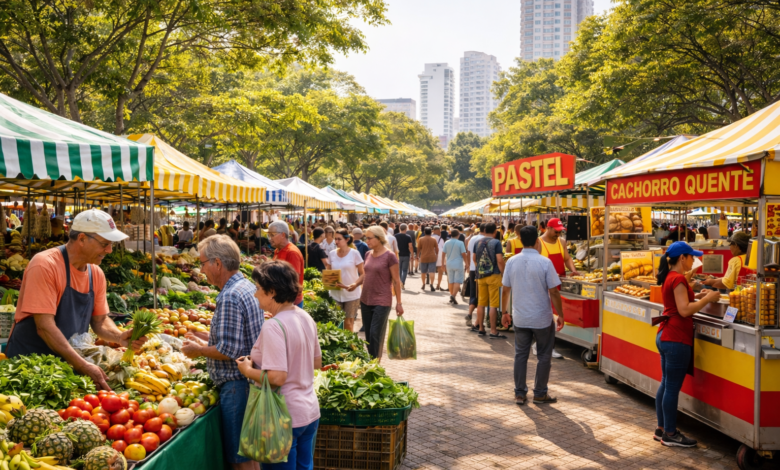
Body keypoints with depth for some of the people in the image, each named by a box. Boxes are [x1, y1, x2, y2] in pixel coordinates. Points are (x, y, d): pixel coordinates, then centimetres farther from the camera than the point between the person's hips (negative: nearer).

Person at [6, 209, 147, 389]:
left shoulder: (96, 274, 3)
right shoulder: (45, 265, -18)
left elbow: (100, 320, 10)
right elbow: (44, 327, -23)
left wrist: (120, 337, -11)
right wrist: (83, 365, -29)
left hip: (69, 361, 6)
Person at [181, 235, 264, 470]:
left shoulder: (230, 296, -20)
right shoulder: (248, 287, 10)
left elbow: (228, 351, -23)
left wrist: (198, 351, -7)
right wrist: (206, 344, 18)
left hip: (237, 384, -10)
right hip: (251, 379, 10)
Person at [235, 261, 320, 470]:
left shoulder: (273, 327, -22)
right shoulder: (305, 318, 3)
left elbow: (277, 377, -26)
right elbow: (317, 362, 13)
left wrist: (247, 370, -11)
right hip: (310, 411, 8)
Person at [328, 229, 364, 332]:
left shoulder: (354, 253, -6)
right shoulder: (332, 254, 5)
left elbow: (362, 273, -5)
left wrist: (355, 284, -22)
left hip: (351, 293, -3)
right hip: (335, 293, 3)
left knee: (348, 322, -1)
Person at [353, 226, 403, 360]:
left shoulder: (389, 256, -10)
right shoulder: (368, 254, 8)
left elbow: (396, 281, -8)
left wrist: (399, 303, -7)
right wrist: (355, 284, -1)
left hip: (381, 302, -6)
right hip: (365, 300, 6)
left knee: (375, 334, -7)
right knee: (368, 334, 10)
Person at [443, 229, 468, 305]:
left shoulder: (446, 243, 3)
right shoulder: (460, 243, -8)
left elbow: (443, 254, 5)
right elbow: (463, 254, -8)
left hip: (449, 264, 4)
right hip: (458, 264, -4)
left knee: (451, 281, 13)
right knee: (457, 281, -4)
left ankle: (451, 295, 21)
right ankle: (453, 295, -20)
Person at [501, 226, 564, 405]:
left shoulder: (512, 262, -4)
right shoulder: (545, 262, -13)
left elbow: (506, 289, 2)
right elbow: (554, 292, -11)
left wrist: (505, 312, 14)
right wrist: (560, 315, 0)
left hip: (520, 318, 3)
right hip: (542, 318, -3)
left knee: (520, 354, 13)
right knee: (544, 355, 12)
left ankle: (520, 393, 16)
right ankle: (540, 393, 17)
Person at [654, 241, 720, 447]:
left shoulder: (669, 277, 13)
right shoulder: (678, 279, -16)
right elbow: (684, 310, -21)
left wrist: (697, 296, 15)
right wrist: (707, 299, -14)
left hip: (665, 336, 10)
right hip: (676, 339, -10)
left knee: (666, 385, 15)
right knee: (672, 387, -2)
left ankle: (662, 429, 23)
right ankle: (670, 434, 6)